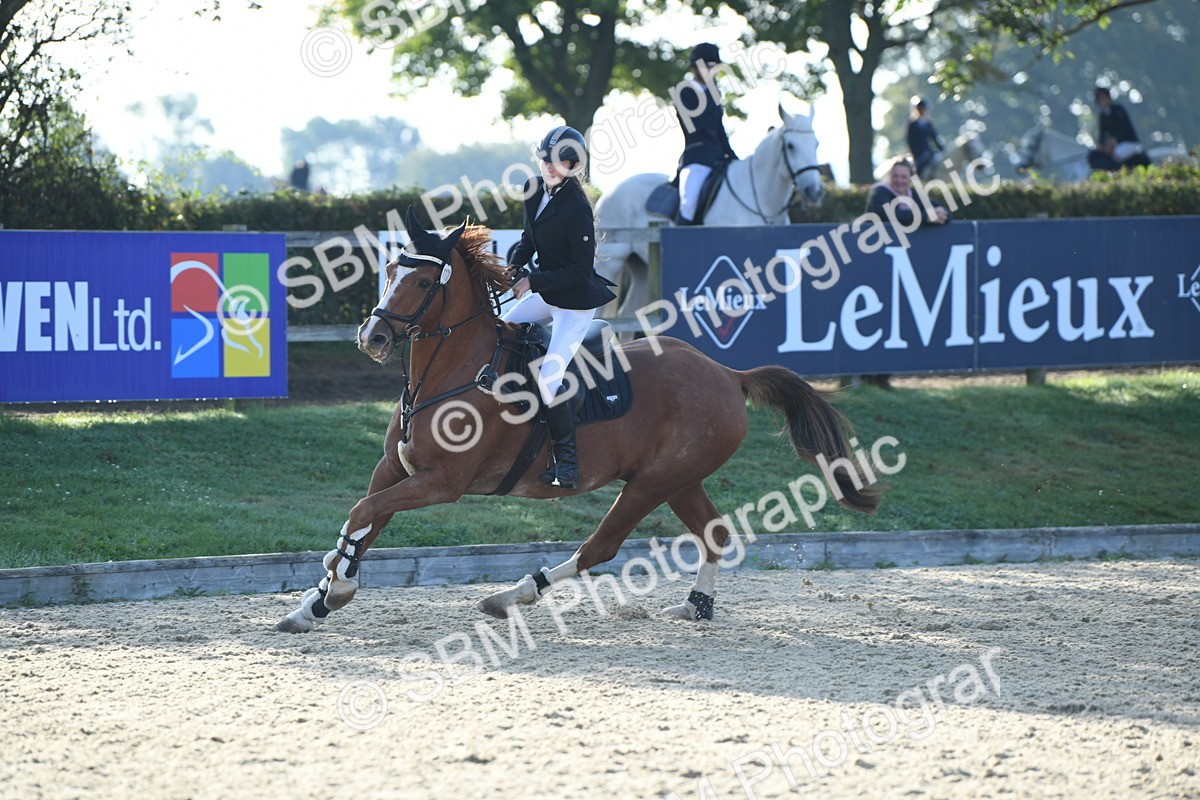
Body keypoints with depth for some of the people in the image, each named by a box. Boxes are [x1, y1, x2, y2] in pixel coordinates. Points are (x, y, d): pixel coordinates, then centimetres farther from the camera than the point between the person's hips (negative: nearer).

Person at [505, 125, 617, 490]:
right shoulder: (534, 191, 0)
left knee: (548, 381, -14)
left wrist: (534, 281, -22)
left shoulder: (577, 207, -25)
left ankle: (567, 462, -5)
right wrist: (515, 266, -5)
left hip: (577, 302, -9)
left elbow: (580, 270, -22)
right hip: (547, 295, 9)